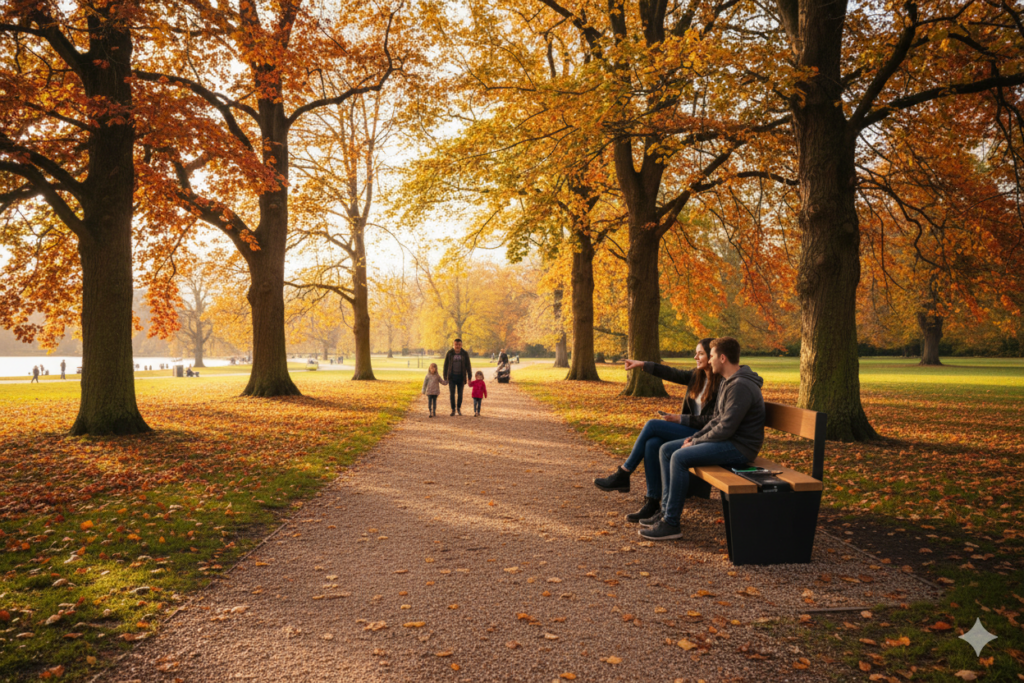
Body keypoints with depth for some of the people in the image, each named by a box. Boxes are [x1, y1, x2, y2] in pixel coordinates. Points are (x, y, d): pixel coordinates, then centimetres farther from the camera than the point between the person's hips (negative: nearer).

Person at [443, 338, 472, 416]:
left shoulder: (465, 354, -3)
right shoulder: (449, 353, -5)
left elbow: (468, 366, -1)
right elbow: (445, 366, -1)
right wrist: (445, 378, -3)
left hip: (461, 376, 1)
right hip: (452, 376, -1)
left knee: (460, 393, 7)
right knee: (452, 393, -8)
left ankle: (459, 408, 25)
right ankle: (453, 409, 5)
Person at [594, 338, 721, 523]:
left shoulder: (720, 385, -15)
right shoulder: (697, 376, 10)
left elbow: (712, 421, -18)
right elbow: (672, 374, 12)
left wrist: (680, 419, -15)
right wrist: (643, 365, 8)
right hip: (690, 429, 8)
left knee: (652, 425, -18)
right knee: (652, 444, -19)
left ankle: (623, 475, -6)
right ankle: (652, 503, -15)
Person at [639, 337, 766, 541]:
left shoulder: (740, 386, -21)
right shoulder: (727, 381, 13)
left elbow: (725, 429, -25)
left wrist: (696, 442, -13)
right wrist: (694, 438, 4)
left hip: (740, 447, -11)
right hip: (728, 440, 11)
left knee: (680, 457, -26)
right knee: (666, 449, 5)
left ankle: (671, 523, -18)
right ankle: (667, 510, 7)